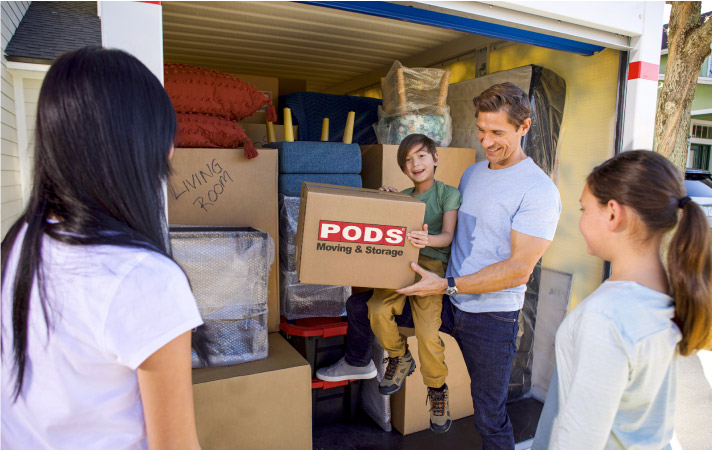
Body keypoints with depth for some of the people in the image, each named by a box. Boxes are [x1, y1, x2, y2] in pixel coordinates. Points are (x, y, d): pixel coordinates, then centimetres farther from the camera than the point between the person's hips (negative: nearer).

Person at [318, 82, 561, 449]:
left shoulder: (538, 191, -15)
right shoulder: (472, 173, 9)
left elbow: (519, 268, -19)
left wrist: (448, 285, -22)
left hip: (491, 317, -6)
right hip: (448, 301, 6)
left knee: (490, 418, 8)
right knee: (359, 305, 6)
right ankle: (355, 363, 35)